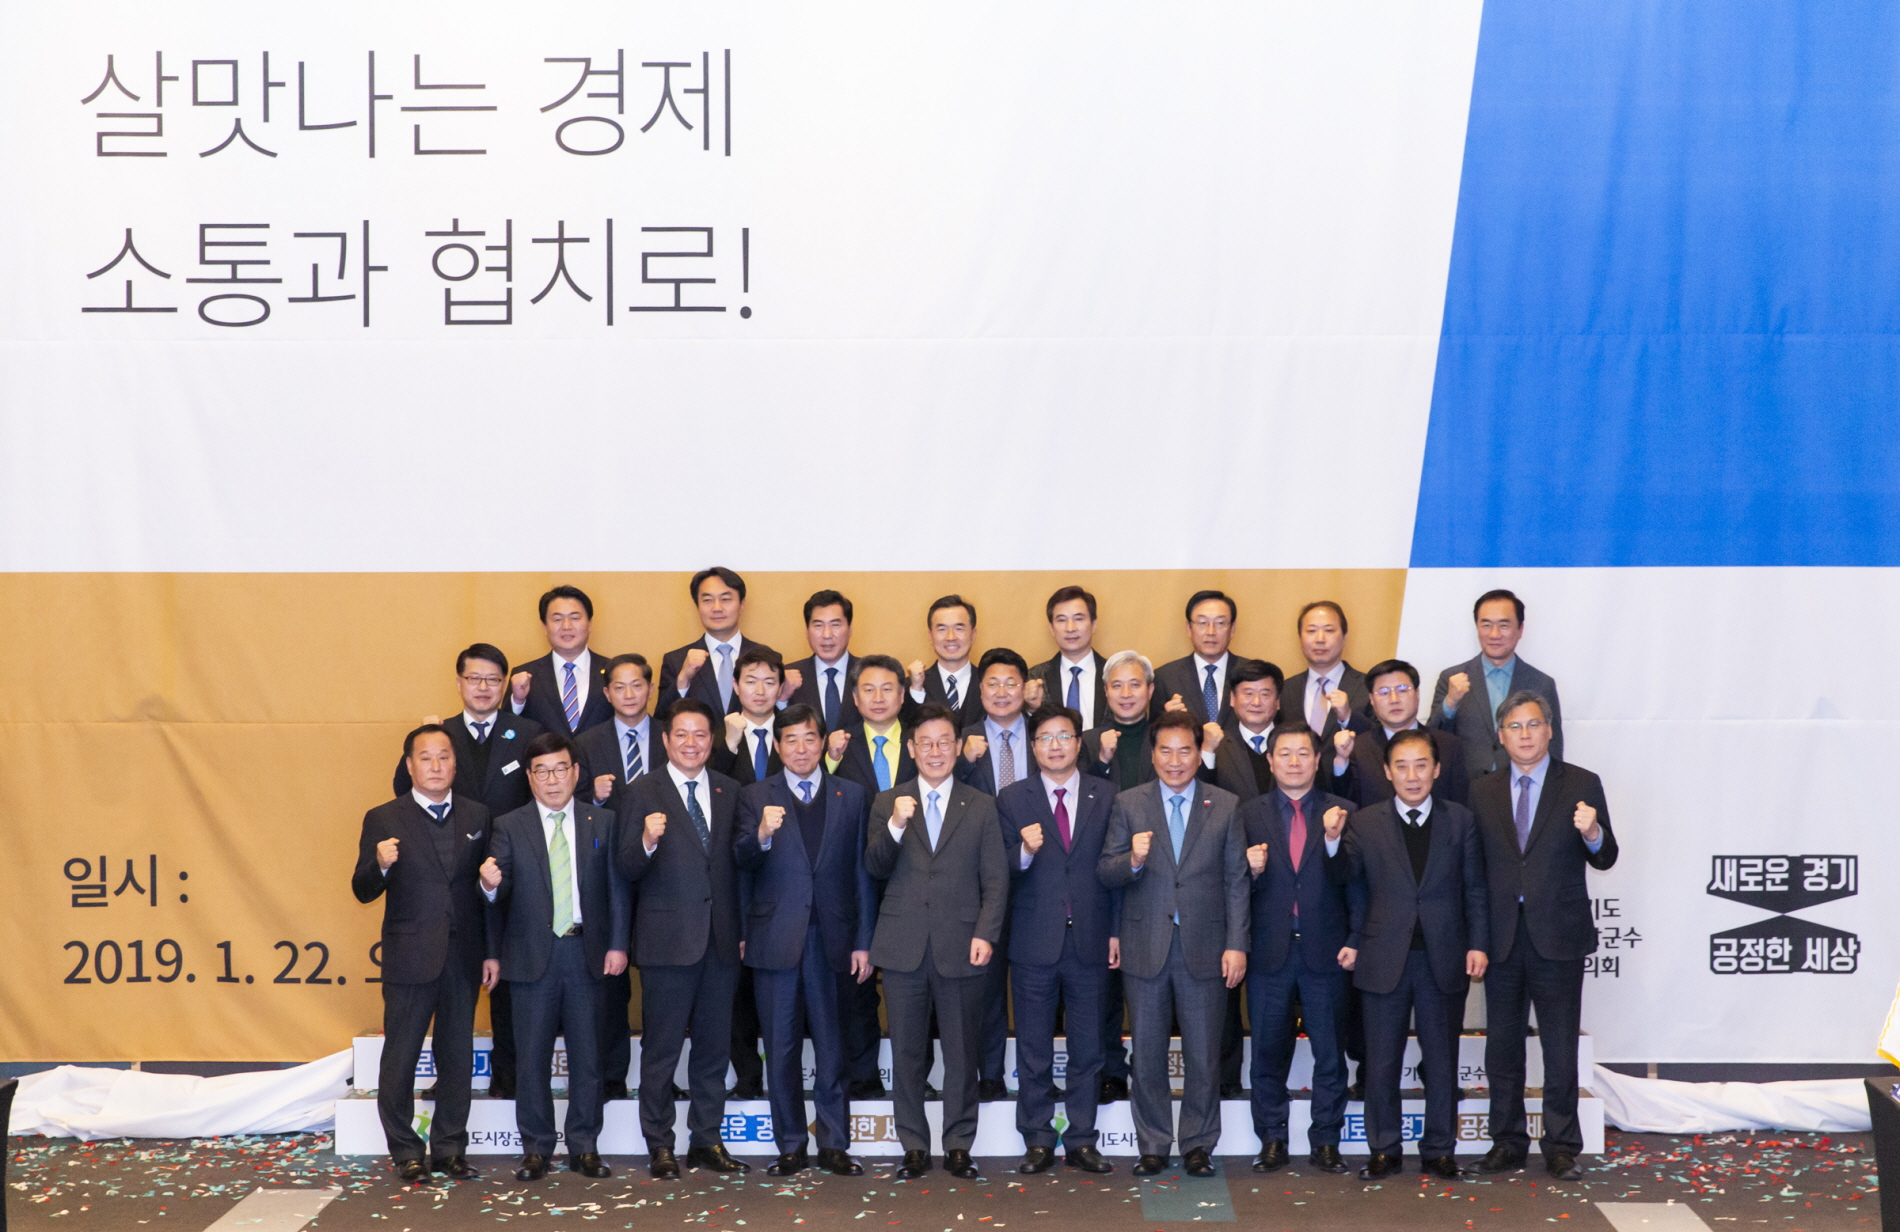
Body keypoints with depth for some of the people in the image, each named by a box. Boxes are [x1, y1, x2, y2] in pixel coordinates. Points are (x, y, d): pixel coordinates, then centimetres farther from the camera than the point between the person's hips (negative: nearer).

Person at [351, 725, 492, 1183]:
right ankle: (406, 1153, 15)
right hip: (410, 957, -3)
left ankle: (450, 1149, 20)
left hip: (462, 957, 3)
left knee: (457, 1057, 9)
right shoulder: (383, 820, 0)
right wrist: (380, 865, -24)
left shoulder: (477, 817, 9)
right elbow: (363, 891, -4)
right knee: (400, 1059, 3)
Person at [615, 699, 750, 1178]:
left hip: (721, 939, 4)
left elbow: (735, 864, 13)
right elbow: (627, 869, -7)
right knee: (661, 1049, 2)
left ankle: (706, 1142, 20)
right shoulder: (643, 792, -1)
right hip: (668, 940, -4)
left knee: (714, 1045, 10)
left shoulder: (729, 792, 10)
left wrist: (743, 931, 7)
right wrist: (647, 842, -28)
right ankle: (660, 1147, 12)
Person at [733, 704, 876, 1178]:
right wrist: (761, 836, -28)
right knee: (782, 1048, 6)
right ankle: (791, 1147, 16)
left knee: (831, 1046, 6)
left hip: (832, 939, 1)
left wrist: (863, 942, 2)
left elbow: (861, 873, 7)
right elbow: (742, 863, -6)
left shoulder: (852, 797, 8)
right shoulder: (755, 797, 5)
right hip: (776, 940, 0)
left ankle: (834, 1144, 16)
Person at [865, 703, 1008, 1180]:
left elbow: (995, 880, 5)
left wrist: (985, 934, -7)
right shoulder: (888, 802, 10)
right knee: (907, 1052, 5)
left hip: (960, 948, 0)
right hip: (903, 948, 1)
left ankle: (958, 1145, 14)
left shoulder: (981, 808, 9)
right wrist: (895, 827, -18)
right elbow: (875, 868, 0)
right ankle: (914, 1146, 14)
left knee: (961, 1053, 4)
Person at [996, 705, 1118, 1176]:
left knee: (1088, 1048, 6)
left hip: (1090, 940, 1)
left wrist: (1116, 930, 2)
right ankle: (1038, 1141, 15)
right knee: (1034, 1049, 5)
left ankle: (1081, 1141, 15)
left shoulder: (1105, 797, 6)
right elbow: (1003, 872, -1)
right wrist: (1024, 852, -22)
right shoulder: (1012, 799, 3)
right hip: (1034, 939, -1)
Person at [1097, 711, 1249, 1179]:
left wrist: (1237, 944, -3)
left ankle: (1197, 1144, 18)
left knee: (1203, 1055, 5)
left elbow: (1236, 881, 3)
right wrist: (1131, 860, -21)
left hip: (1204, 947, 0)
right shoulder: (1128, 804, 5)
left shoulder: (1225, 806, 5)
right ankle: (1153, 1146, 18)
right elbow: (1106, 872, 1)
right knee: (1148, 1054, 7)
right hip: (1146, 947, 0)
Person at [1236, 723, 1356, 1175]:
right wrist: (1251, 871, -15)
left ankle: (1325, 1142, 14)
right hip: (1269, 951, 1)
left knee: (1330, 1052, 4)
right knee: (1268, 1051, 6)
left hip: (1325, 951, -1)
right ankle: (1272, 1141, 16)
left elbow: (1355, 884, -1)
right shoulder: (1249, 814, 7)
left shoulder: (1343, 812, 4)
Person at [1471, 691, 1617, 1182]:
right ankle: (1508, 1141, 19)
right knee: (1501, 1045, 9)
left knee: (1560, 1048, 2)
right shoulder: (1484, 792, 9)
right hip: (1502, 935, 3)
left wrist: (1593, 835, -25)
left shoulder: (1581, 785, 1)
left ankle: (1561, 1147, 10)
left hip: (1557, 936, -3)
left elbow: (1605, 859, -2)